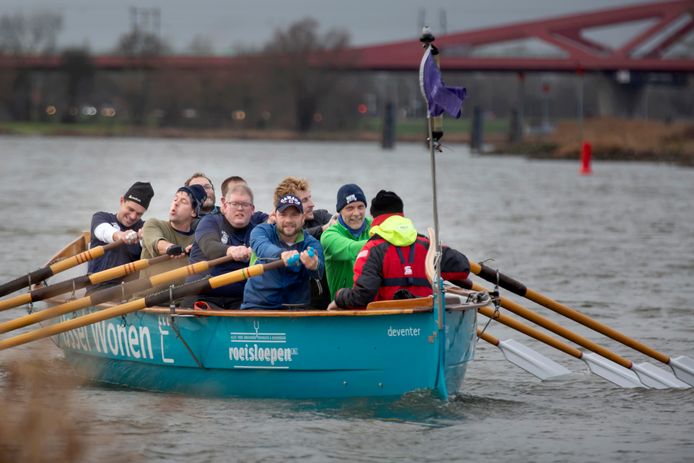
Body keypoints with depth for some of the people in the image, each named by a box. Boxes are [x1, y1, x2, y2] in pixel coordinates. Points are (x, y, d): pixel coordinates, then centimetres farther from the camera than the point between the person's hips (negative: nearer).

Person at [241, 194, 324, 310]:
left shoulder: (311, 243, 2)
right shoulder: (261, 231, 1)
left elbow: (318, 272, -19)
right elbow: (262, 248, -23)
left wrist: (314, 266, -46)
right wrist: (282, 254, -47)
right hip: (258, 305, -2)